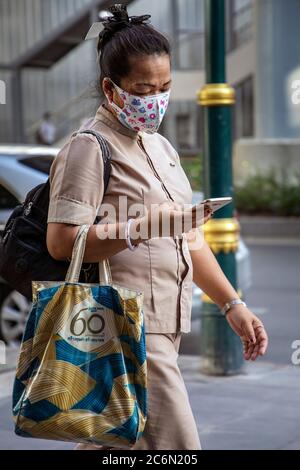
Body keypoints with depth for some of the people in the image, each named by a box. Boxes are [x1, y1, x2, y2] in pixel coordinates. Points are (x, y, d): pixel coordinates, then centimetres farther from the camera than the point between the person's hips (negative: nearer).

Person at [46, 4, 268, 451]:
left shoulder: (160, 147, 20)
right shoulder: (89, 148, -8)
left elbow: (189, 241, 23)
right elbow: (61, 242, -18)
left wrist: (233, 304, 17)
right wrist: (146, 226, -22)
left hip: (163, 328, 9)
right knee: (175, 447, -13)